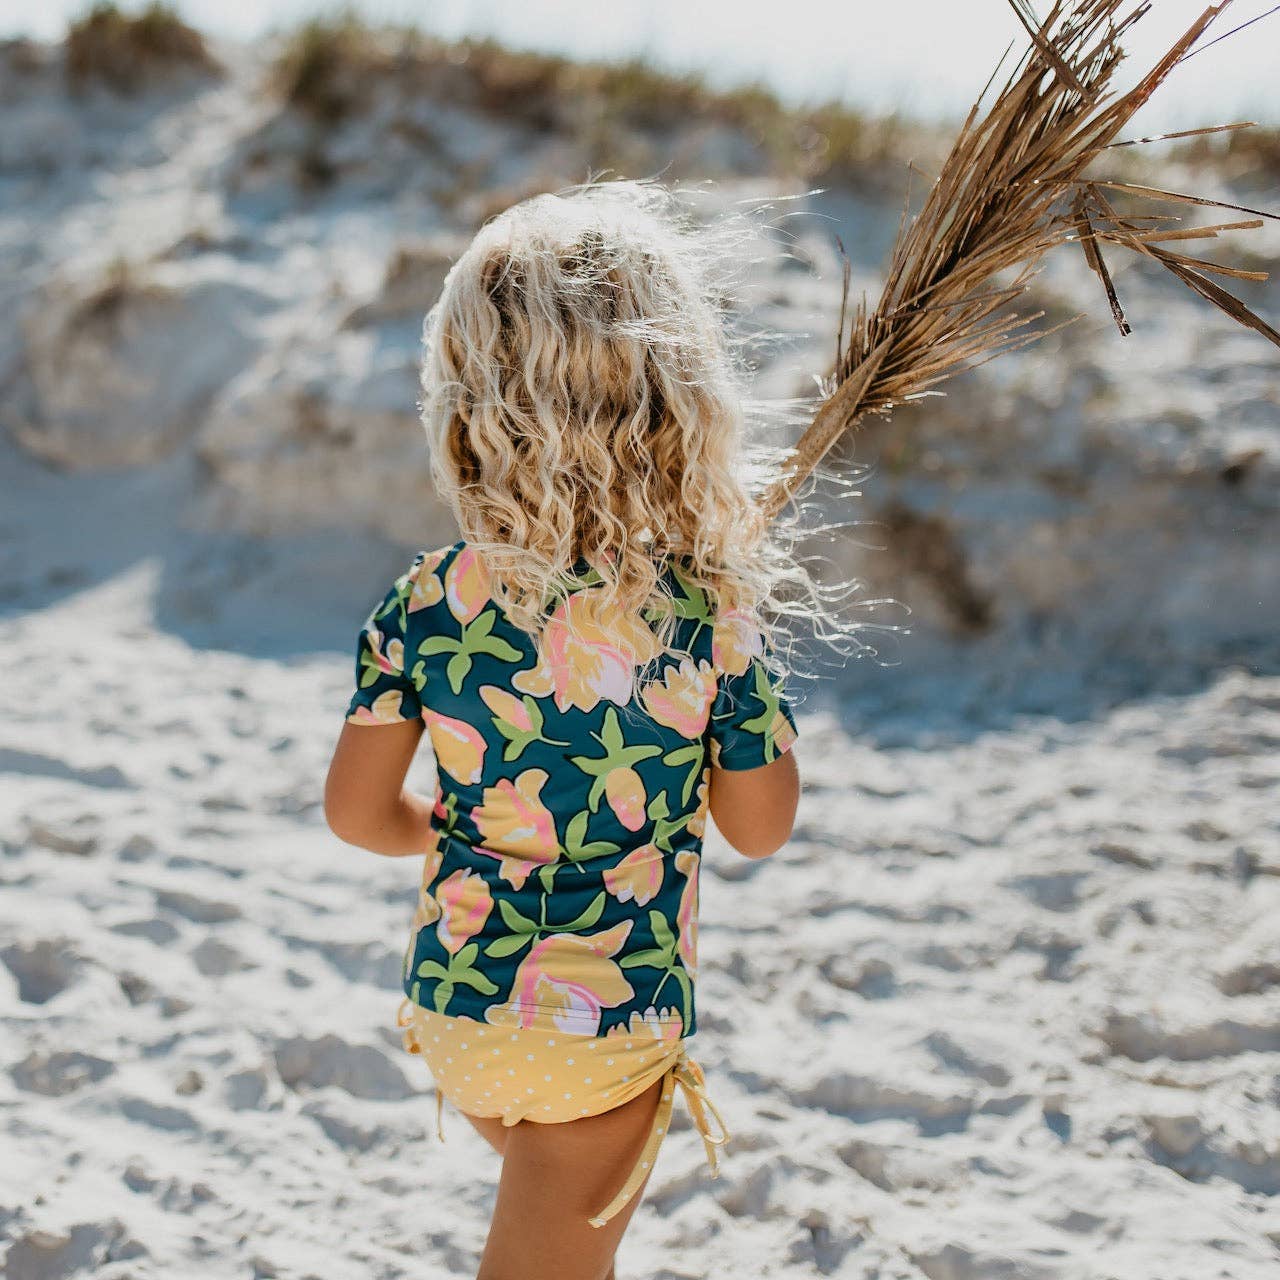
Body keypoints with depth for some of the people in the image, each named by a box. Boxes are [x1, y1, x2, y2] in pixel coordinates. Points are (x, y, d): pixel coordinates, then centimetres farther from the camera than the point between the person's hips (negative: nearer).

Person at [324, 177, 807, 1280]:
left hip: (453, 1000, 3)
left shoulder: (426, 601, -15)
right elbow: (760, 825, -8)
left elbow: (358, 811, -7)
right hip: (612, 1026, -3)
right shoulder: (714, 615, -21)